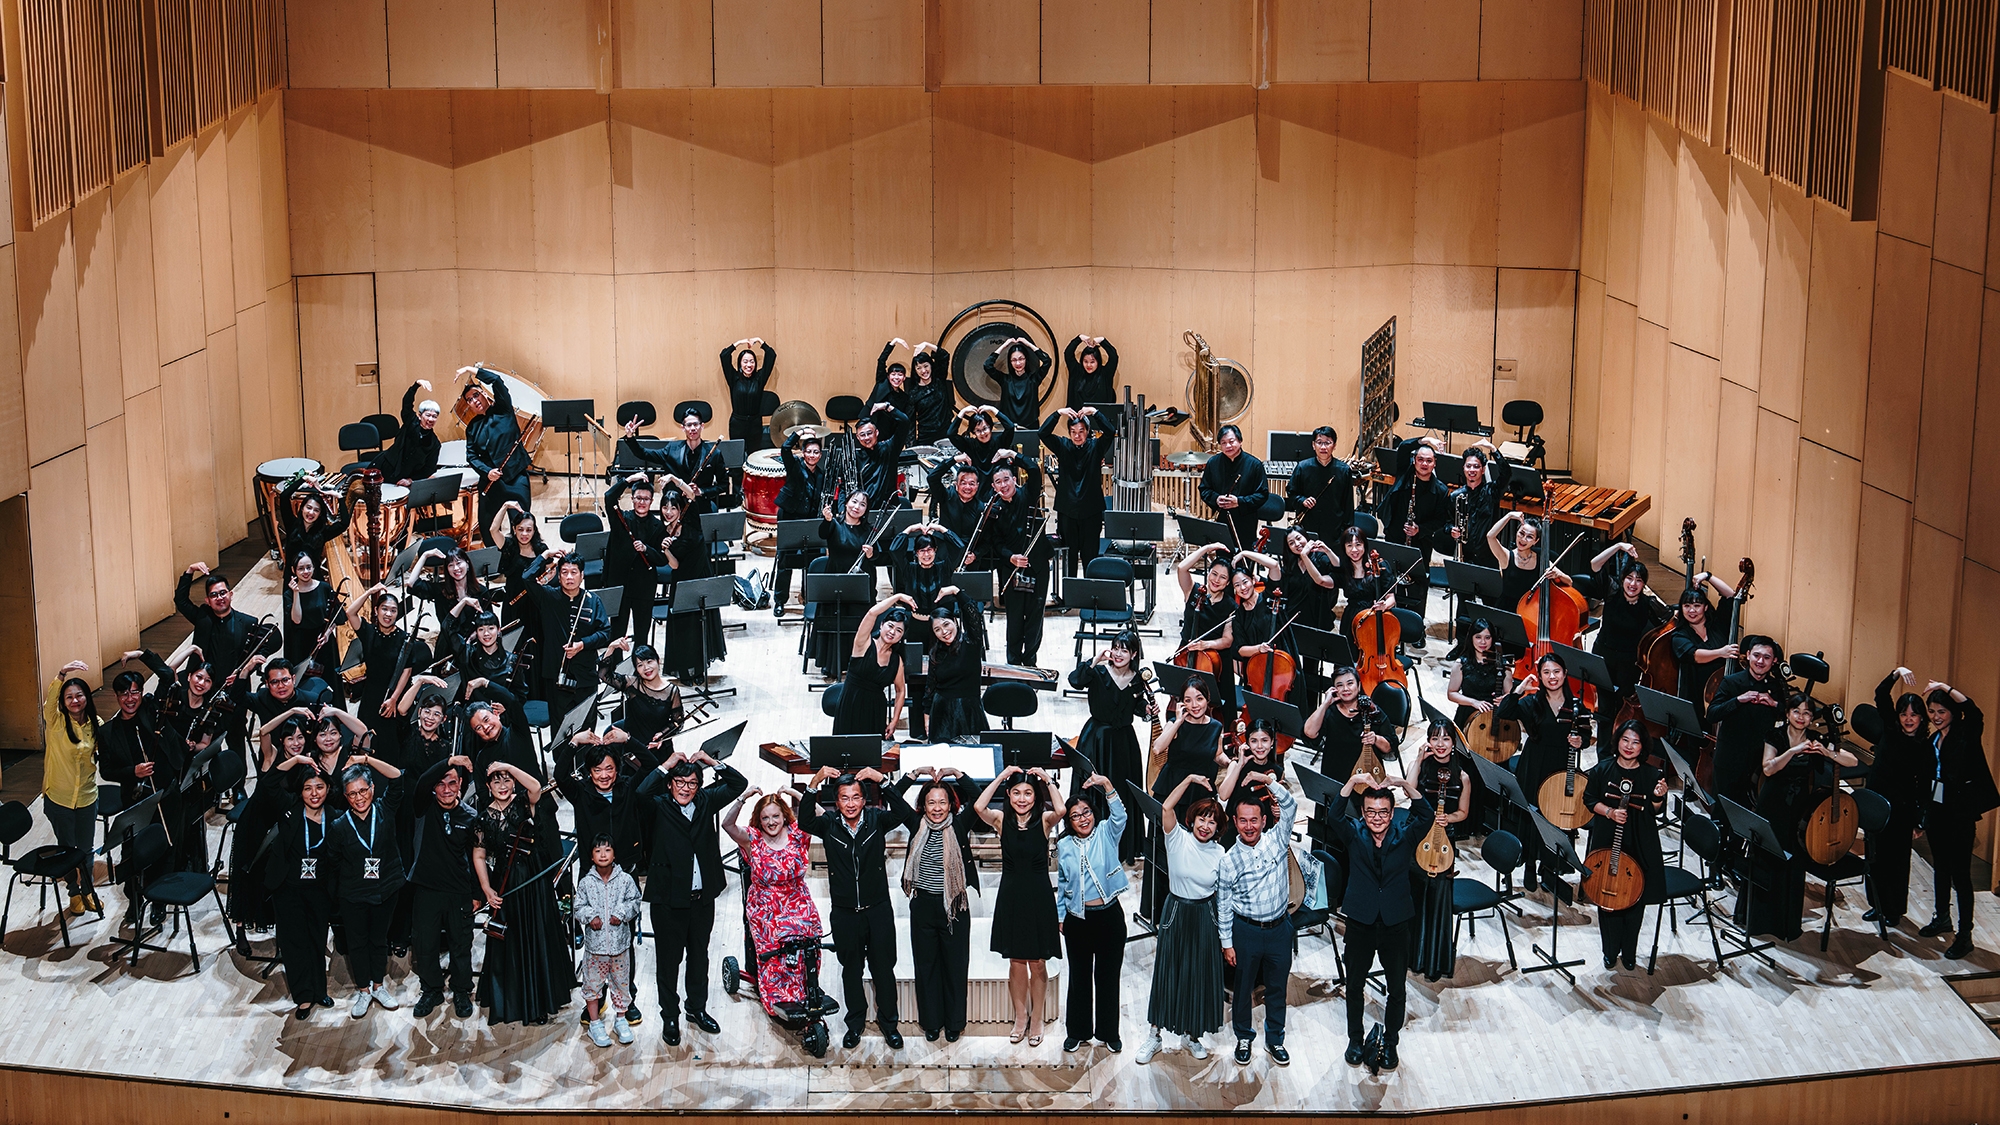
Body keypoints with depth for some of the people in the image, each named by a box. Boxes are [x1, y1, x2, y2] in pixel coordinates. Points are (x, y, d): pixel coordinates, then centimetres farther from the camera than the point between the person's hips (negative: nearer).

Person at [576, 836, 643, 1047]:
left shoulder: (625, 879, -4)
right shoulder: (586, 883, -4)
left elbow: (634, 901, 0)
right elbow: (579, 907, 0)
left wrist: (621, 913, -16)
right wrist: (590, 917, -17)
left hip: (620, 942, 1)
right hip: (595, 944, 0)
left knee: (621, 981, 11)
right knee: (593, 983, 6)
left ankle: (620, 1019, 28)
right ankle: (595, 1023, 19)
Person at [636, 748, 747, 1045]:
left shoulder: (706, 801, 4)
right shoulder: (659, 806, -8)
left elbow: (738, 784, 2)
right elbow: (641, 792, -29)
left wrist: (711, 762, -8)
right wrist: (668, 764, -24)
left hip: (703, 896, 4)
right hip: (669, 898, -4)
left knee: (699, 956, 18)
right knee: (669, 959, 8)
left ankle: (697, 1008, 35)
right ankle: (670, 1016, 22)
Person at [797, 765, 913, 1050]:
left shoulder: (876, 820, -6)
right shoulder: (828, 824, -4)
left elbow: (903, 814, -23)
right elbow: (804, 821, -23)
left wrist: (882, 781, -34)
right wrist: (814, 784, -34)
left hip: (878, 909, -1)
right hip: (845, 912, 1)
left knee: (883, 968, 9)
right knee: (851, 970, 15)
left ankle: (888, 1022, 26)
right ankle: (855, 1023, 30)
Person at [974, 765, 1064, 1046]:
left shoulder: (1044, 820, -3)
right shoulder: (1002, 820, 0)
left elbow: (1060, 810, -26)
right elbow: (979, 806, -20)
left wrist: (1047, 779, -21)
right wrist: (1001, 777, -18)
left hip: (1039, 897, -1)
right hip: (1011, 898, 1)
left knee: (1037, 962, 6)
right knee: (1016, 962, 9)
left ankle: (1036, 1020, 19)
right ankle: (1020, 1018, 24)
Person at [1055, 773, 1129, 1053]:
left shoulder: (1107, 835, -1)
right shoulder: (1064, 845, 4)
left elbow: (1119, 816, -21)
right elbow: (1062, 885, 12)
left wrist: (1107, 786, -33)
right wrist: (1060, 916, 11)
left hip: (1109, 916, -2)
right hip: (1077, 920, 2)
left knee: (1108, 976, 8)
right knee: (1079, 978, 11)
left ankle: (1108, 1032, 21)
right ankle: (1078, 1032, 24)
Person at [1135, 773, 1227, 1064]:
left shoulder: (1219, 853, -1)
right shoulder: (1178, 839, -9)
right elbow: (1166, 808, -24)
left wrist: (1225, 932, 3)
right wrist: (1190, 779, -25)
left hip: (1204, 918, 2)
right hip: (1175, 914, -2)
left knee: (1200, 976, 10)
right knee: (1166, 974, 5)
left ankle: (1193, 1035, 27)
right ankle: (1154, 1035, 17)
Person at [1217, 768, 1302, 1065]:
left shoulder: (1277, 840, -4)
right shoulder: (1229, 860, -7)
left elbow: (1290, 806, -12)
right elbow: (1223, 905, -2)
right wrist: (1227, 943, -2)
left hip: (1279, 928, 1)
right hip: (1246, 930, -1)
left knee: (1277, 987, 12)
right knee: (1244, 987, 12)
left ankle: (1274, 1040, 28)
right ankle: (1244, 1038, 30)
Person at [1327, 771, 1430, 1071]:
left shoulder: (1405, 835, -7)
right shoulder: (1354, 834, -8)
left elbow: (1427, 816, -23)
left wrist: (1406, 785, -38)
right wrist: (1353, 782, -39)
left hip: (1395, 923, 0)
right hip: (1360, 922, 0)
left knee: (1397, 989, 12)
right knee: (1355, 984, 16)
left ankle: (1390, 1042, 32)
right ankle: (1355, 1039, 35)